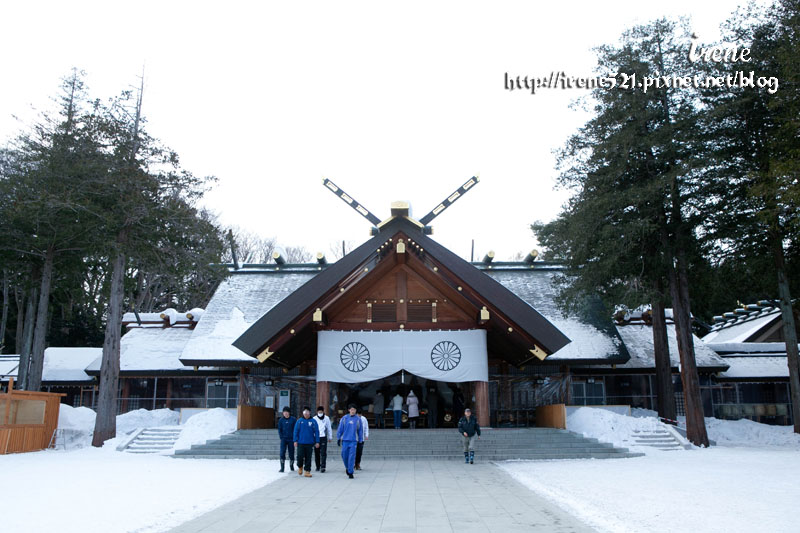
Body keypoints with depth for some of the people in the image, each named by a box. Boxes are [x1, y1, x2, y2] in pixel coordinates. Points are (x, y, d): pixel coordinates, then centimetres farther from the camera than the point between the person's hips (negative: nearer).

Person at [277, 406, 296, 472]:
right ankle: (282, 467, -7)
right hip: (283, 439, 1)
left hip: (291, 439, -1)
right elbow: (279, 429, 10)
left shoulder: (293, 419, -3)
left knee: (291, 453, 7)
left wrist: (294, 438, -5)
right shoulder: (281, 420, 3)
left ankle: (291, 466, 27)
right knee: (282, 452, -12)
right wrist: (281, 437, -1)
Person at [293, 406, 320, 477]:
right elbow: (296, 431, 4)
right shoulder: (299, 421, 2)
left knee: (308, 458, 3)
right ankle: (300, 467, 25)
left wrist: (317, 442, -2)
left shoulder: (313, 422, 1)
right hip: (301, 443, 0)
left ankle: (307, 471, 13)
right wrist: (295, 441, -3)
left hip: (309, 443, 0)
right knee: (300, 456, -4)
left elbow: (316, 432, 2)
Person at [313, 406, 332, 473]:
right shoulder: (314, 419, 4)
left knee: (323, 453, -10)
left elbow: (329, 428, 11)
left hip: (323, 437, -1)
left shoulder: (326, 418, 5)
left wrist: (330, 437, 11)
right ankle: (317, 466, 19)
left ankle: (323, 466, -11)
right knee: (317, 453, 6)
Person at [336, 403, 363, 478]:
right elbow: (340, 429, 5)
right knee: (344, 455, 5)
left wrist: (360, 440, 5)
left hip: (353, 441, -1)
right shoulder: (344, 418, 2)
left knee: (352, 457, -7)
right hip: (345, 440, 1)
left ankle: (350, 472, 1)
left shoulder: (358, 419, 2)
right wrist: (339, 438, 3)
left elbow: (360, 430, 7)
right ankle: (347, 467, 32)